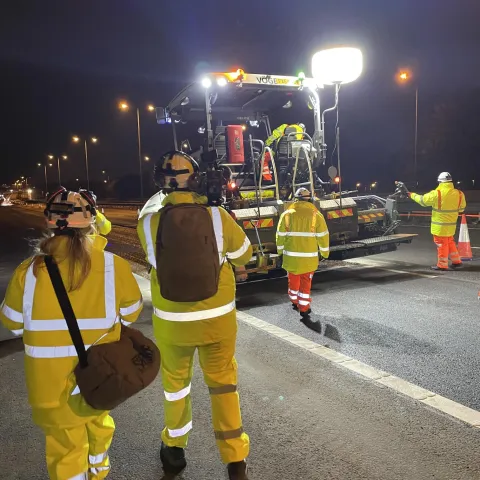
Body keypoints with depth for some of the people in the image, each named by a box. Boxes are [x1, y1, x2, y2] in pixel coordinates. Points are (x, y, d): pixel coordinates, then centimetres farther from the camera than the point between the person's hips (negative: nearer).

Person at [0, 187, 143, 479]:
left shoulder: (28, 271, -18)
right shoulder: (114, 267, -19)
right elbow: (130, 314, -2)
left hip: (51, 384, -2)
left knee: (64, 445, 19)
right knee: (98, 421, 31)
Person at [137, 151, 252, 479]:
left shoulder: (149, 223, -13)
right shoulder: (218, 217, -14)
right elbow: (243, 256, 0)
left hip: (172, 321, 1)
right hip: (218, 319, 0)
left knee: (175, 382, 23)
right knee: (223, 382, 17)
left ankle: (174, 450, 41)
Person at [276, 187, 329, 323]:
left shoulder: (287, 214, -4)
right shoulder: (316, 215, -6)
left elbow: (280, 235, 2)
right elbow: (323, 236, -2)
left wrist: (280, 250, 18)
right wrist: (325, 252, 13)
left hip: (291, 256, 1)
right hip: (309, 257, -1)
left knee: (293, 280, 21)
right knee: (305, 283, 10)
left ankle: (295, 302, 38)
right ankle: (304, 309, 12)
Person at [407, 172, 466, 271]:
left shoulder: (436, 193, -18)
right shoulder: (459, 194, -3)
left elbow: (423, 200, -5)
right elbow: (461, 208, 9)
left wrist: (412, 195, 11)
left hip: (440, 226, -5)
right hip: (451, 224, 5)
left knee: (441, 244, 4)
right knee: (450, 242, 22)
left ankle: (442, 265, 12)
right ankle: (456, 261, 28)